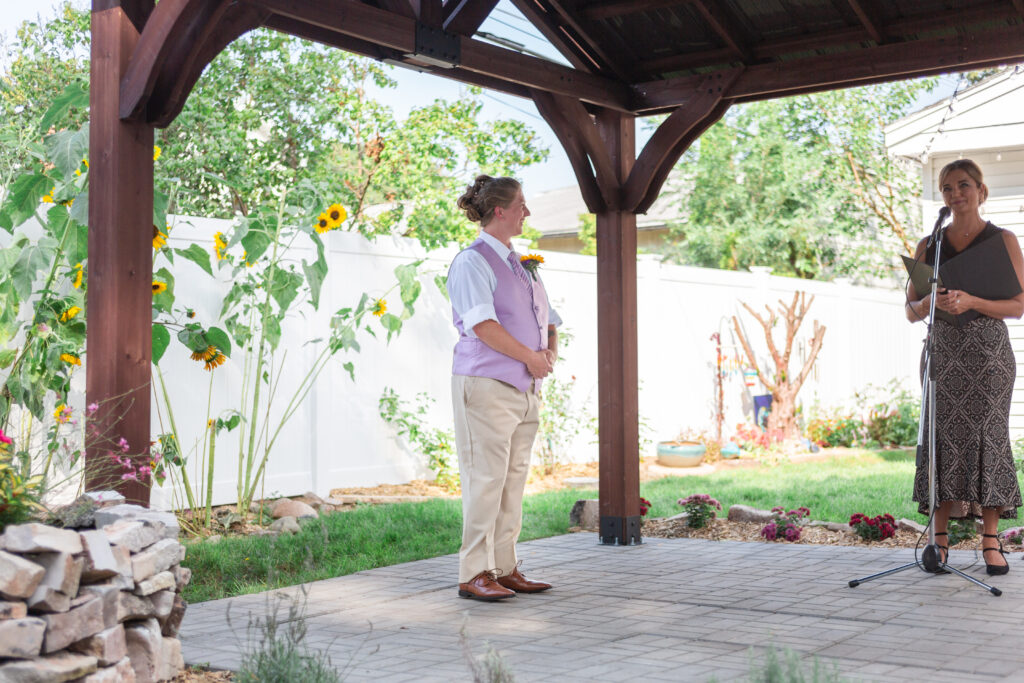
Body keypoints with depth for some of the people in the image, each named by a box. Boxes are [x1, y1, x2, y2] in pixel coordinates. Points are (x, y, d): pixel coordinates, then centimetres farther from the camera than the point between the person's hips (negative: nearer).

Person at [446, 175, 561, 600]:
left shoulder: (521, 264, 19)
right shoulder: (472, 262, -7)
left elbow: (548, 319, 24)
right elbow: (482, 324, -18)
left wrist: (551, 352, 3)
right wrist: (531, 357, -14)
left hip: (525, 388, 8)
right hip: (486, 385, -8)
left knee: (514, 479, 9)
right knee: (485, 478, -7)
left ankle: (504, 568, 15)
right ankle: (474, 574, -2)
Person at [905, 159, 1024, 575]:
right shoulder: (928, 247, 12)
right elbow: (911, 312, 10)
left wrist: (972, 302, -17)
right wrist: (931, 300, -12)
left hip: (988, 351, -2)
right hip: (942, 350, 2)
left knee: (988, 435, -7)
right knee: (943, 435, -3)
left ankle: (991, 542, -2)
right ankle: (940, 539, 1)